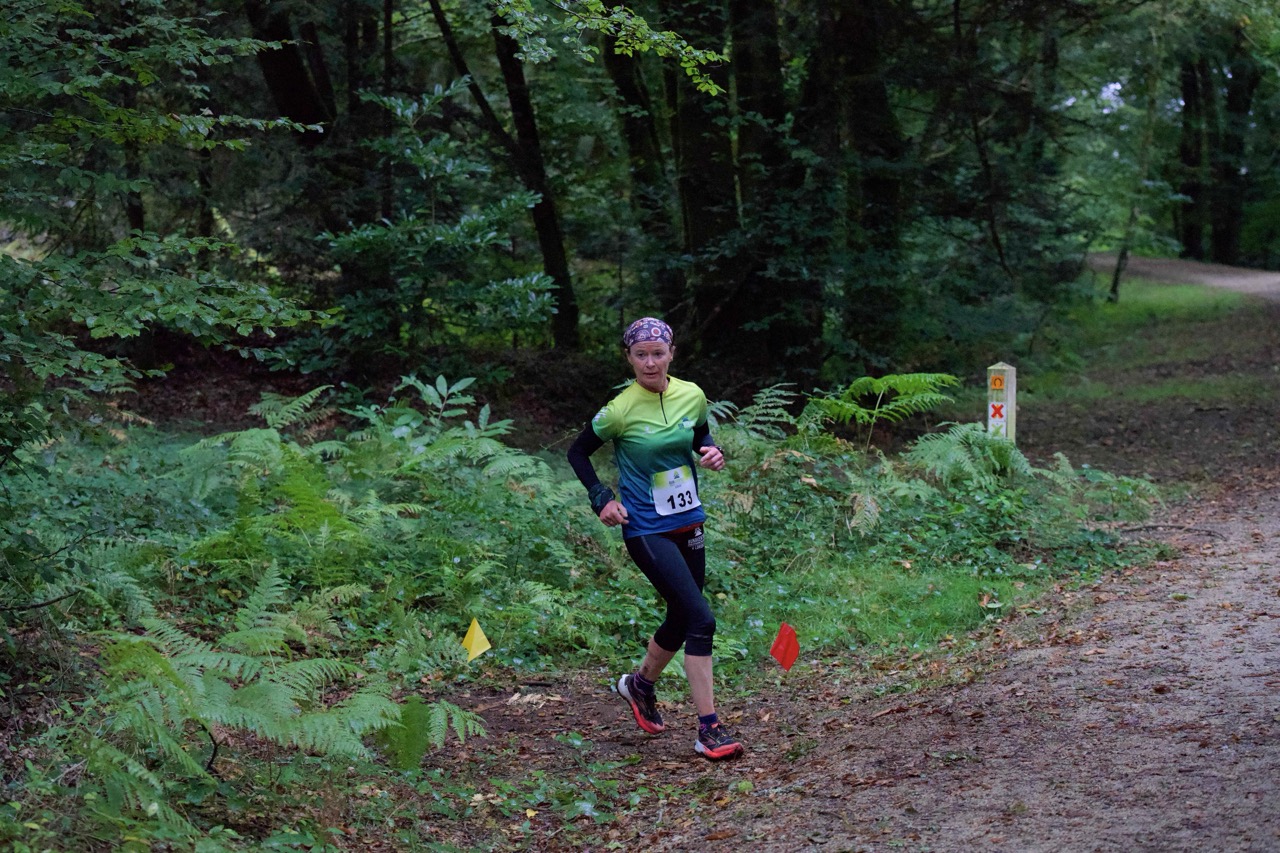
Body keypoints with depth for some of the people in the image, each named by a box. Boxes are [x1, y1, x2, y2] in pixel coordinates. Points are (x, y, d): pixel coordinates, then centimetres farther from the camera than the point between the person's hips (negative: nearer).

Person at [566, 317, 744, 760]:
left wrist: (712, 453, -1)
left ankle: (640, 683, 46)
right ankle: (709, 730, -11)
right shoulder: (620, 411, -13)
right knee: (700, 619, -16)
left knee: (681, 620, 17)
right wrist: (602, 498, -10)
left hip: (688, 523, 7)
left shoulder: (691, 395, 0)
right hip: (646, 531, -6)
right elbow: (577, 453, 0)